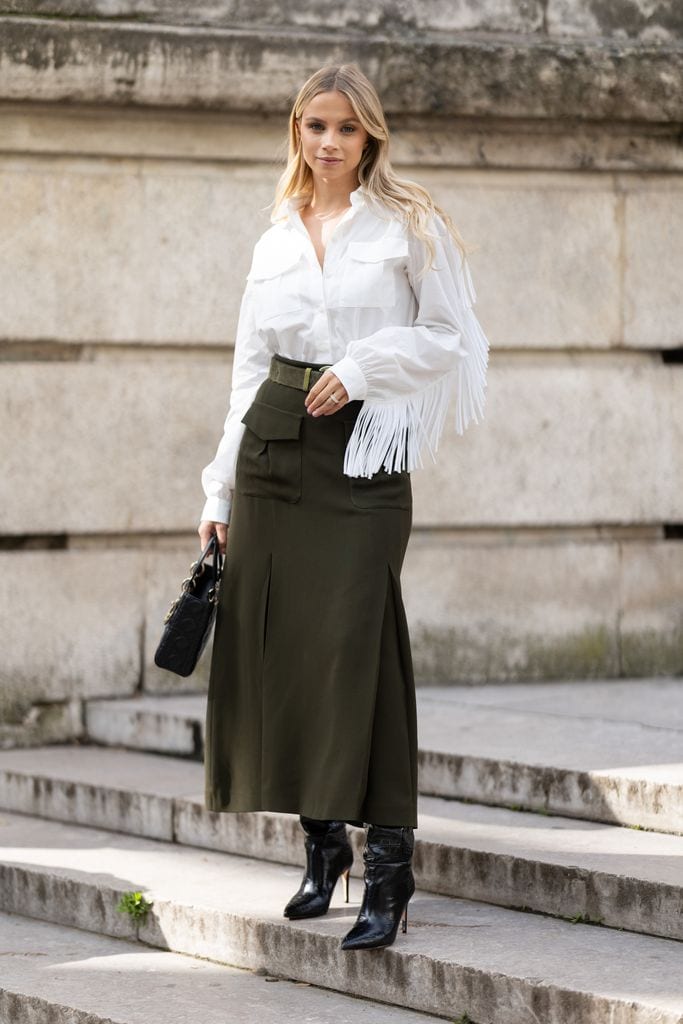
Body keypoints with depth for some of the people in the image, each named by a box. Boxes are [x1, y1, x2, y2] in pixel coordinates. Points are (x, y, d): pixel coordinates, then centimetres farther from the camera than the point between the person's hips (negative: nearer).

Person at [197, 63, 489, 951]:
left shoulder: (410, 227, 3)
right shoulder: (276, 242, 14)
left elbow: (448, 338, -1)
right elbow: (250, 369, 15)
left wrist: (362, 368, -14)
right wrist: (221, 490, 12)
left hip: (363, 452, -5)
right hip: (275, 448, 5)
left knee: (354, 646, -12)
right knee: (276, 642, 2)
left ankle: (388, 870, -9)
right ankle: (322, 846, 15)